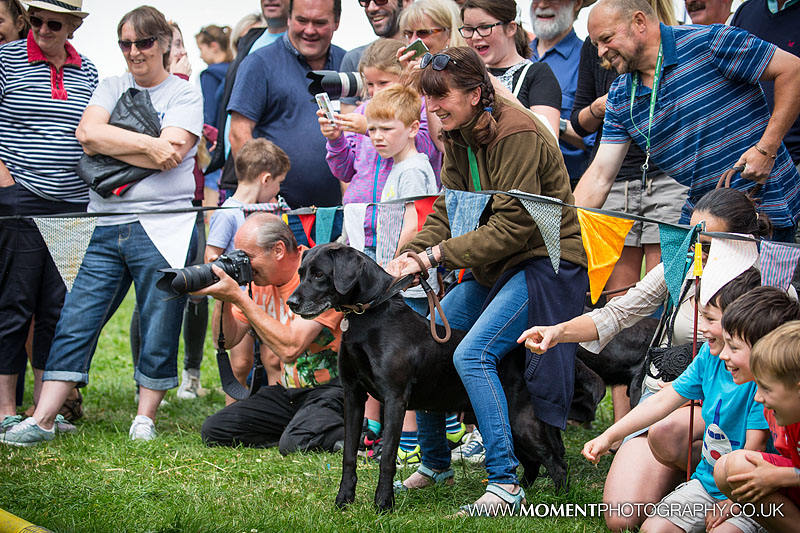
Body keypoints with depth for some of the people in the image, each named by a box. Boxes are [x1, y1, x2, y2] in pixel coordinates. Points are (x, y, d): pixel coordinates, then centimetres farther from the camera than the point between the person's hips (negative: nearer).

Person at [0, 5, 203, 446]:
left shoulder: (185, 95, 4)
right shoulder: (111, 88, 17)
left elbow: (169, 155, -11)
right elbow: (87, 133, -1)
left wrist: (108, 145, -6)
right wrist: (146, 144, -9)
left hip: (162, 226, -3)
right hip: (105, 226, 4)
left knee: (158, 330, 0)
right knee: (75, 323, -1)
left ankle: (145, 418, 14)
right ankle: (42, 420, -1)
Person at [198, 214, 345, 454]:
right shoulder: (260, 277, 4)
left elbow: (290, 349, -30)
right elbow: (227, 340, 9)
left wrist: (239, 297, -27)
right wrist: (223, 298, -11)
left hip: (331, 388, -8)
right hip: (290, 391, 8)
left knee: (295, 444, -34)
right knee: (213, 431, -5)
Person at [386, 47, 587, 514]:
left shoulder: (516, 134, -20)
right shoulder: (458, 138, 8)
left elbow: (513, 225, -23)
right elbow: (447, 212, 6)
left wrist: (437, 254, -24)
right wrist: (409, 256, -11)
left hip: (544, 262, -9)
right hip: (493, 267, 9)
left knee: (472, 355, -25)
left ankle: (506, 484, -22)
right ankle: (435, 464, 20)